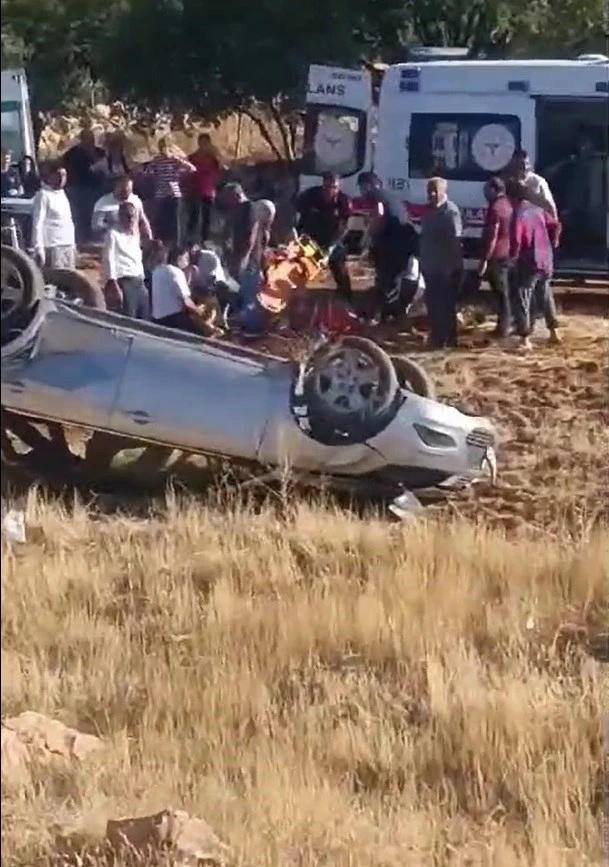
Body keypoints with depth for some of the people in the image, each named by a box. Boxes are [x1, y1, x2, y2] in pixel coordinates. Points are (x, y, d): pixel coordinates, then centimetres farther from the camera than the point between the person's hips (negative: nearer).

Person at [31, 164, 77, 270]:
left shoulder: (62, 194, 16)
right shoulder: (43, 195, -9)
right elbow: (37, 224, -15)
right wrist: (38, 248, -21)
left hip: (68, 246, 9)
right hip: (53, 247, -9)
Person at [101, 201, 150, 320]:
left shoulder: (135, 234, 18)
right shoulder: (113, 234, -7)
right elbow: (108, 260, -14)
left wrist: (142, 279, 16)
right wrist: (113, 285, -22)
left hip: (138, 281, 8)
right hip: (124, 282, -8)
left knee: (145, 320, 7)